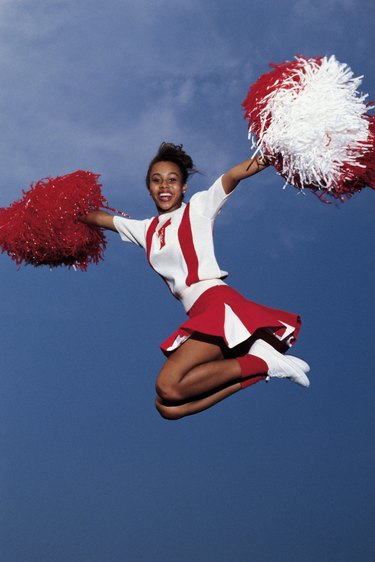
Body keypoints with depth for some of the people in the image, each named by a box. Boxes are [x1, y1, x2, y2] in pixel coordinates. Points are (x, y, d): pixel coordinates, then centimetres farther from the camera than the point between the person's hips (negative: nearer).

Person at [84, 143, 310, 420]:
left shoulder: (198, 207, 8)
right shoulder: (146, 229, 25)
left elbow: (232, 176, -11)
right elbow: (100, 218, 37)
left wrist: (264, 158, -27)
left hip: (218, 302, -7)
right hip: (199, 314, 7)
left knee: (168, 387, -25)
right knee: (168, 406, -12)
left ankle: (261, 362, -15)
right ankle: (257, 363, -13)